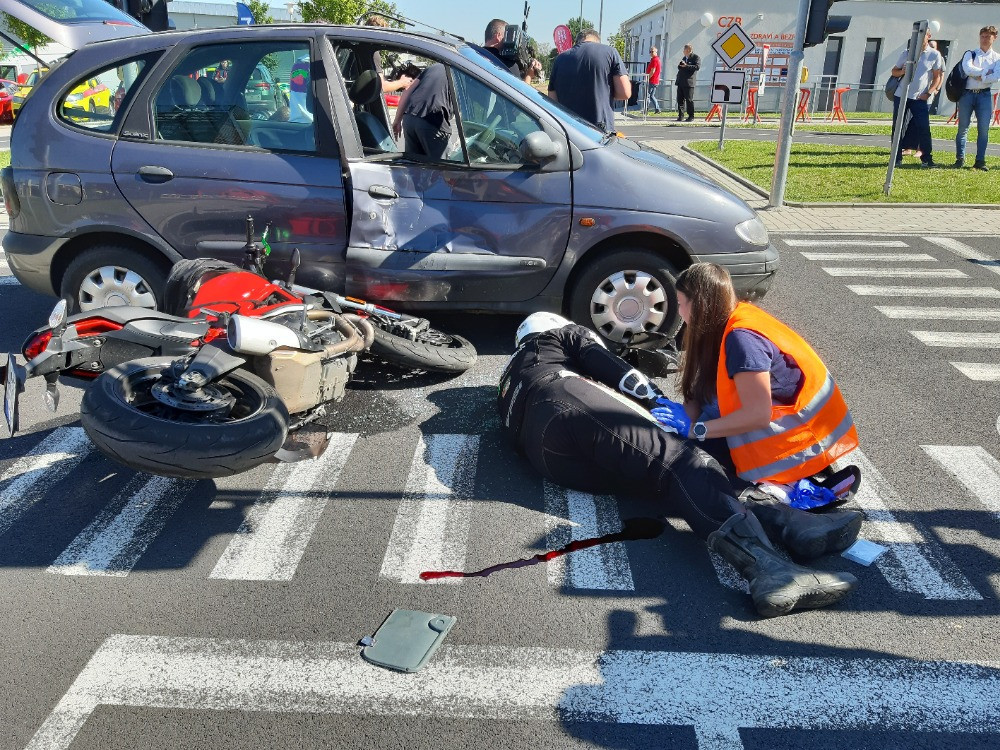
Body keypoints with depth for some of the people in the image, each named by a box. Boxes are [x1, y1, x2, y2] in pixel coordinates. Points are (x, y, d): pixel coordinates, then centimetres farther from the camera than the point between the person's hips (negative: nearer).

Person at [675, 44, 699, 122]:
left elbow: (697, 67, -17)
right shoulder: (684, 58, 22)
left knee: (689, 100, -4)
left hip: (688, 82, -7)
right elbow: (679, 67, 27)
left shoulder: (696, 58, -3)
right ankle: (680, 115, 10)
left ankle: (691, 116, 2)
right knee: (680, 99, 5)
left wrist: (686, 66, -21)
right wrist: (680, 65, 3)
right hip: (680, 82, 8)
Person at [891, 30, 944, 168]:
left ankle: (927, 159, 0)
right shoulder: (906, 53, 7)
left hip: (920, 98, -2)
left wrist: (928, 93, -8)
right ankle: (897, 158, 9)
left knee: (924, 128, -7)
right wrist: (902, 71, -10)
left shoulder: (935, 55, 1)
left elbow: (937, 77, 3)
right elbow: (894, 71, 13)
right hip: (901, 95, 3)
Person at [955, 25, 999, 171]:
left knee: (984, 129, -1)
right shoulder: (970, 54, 7)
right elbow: (967, 69, -12)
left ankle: (980, 161, 2)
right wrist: (986, 72, -8)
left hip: (985, 95, 1)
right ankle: (960, 158, 6)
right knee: (963, 127, -1)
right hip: (967, 94, -1)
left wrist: (979, 77, -12)